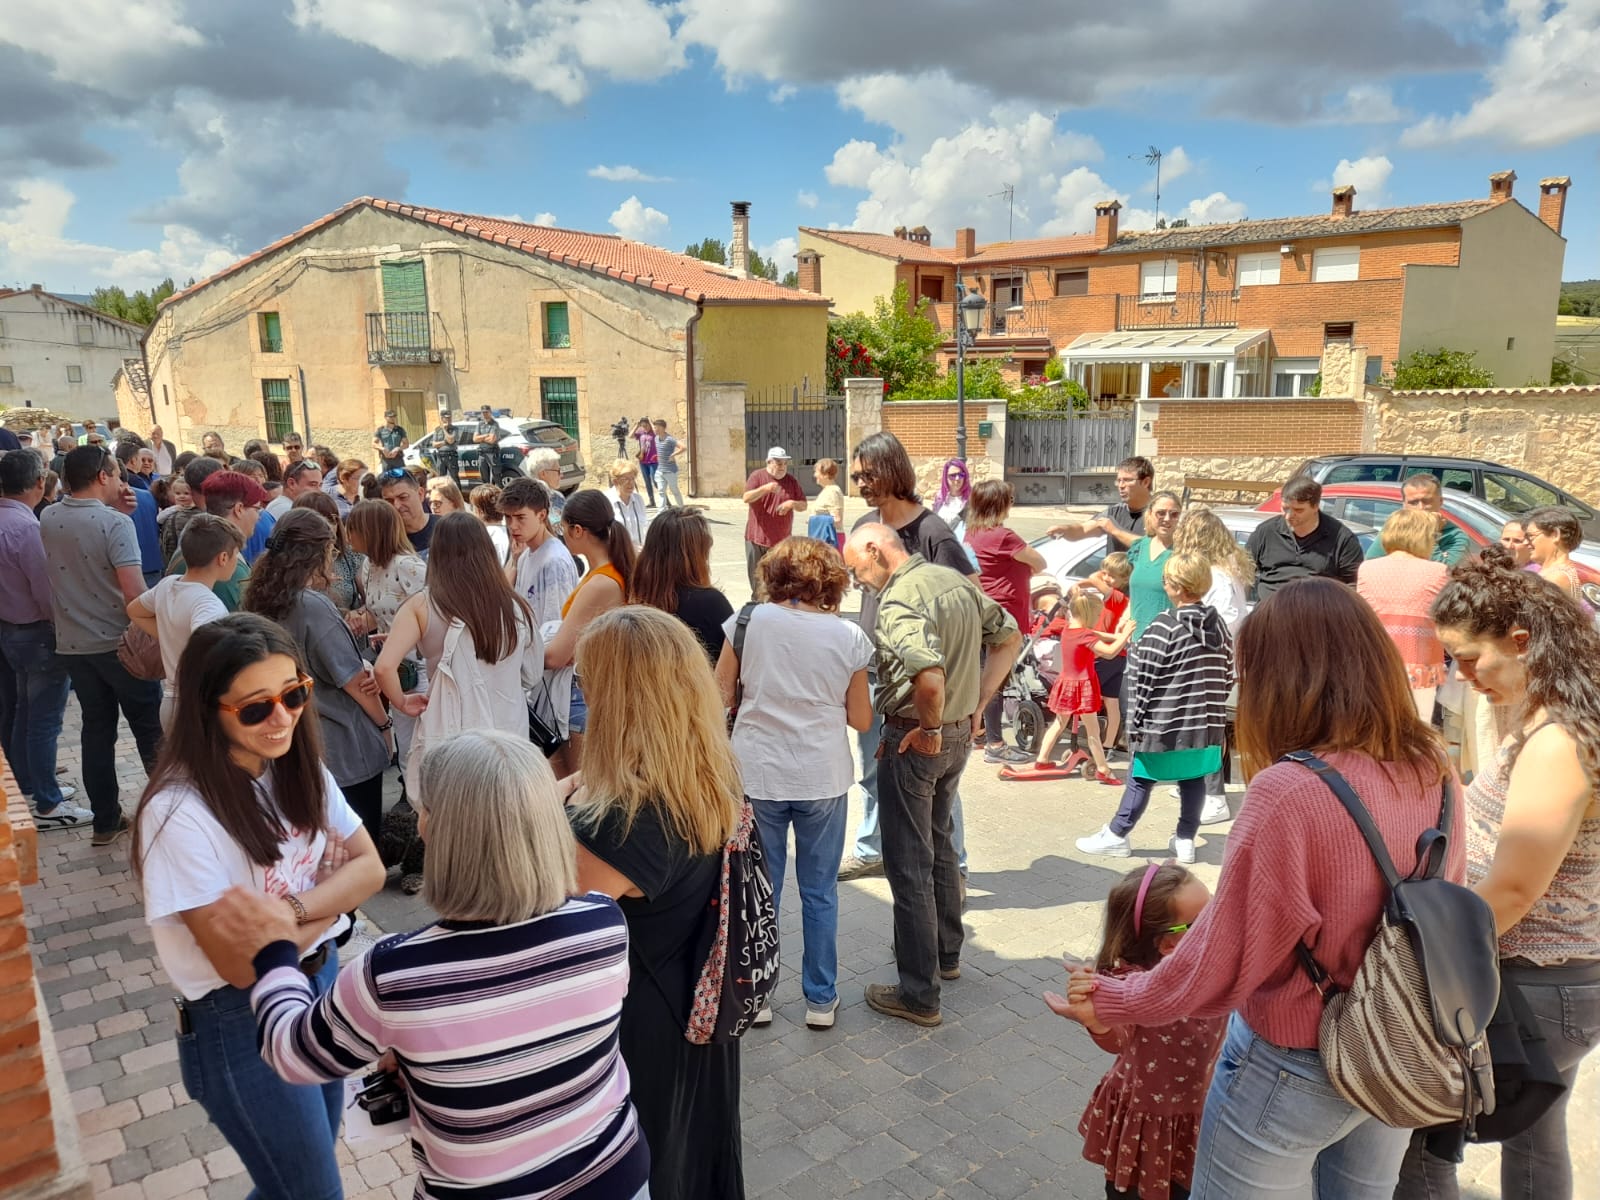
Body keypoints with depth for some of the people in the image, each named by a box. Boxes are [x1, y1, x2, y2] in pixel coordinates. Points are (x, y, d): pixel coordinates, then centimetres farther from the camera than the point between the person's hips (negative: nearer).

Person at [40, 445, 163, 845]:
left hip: (73, 645, 6)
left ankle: (106, 820, 19)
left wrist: (110, 507, 16)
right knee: (150, 728, 8)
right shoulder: (115, 523, -18)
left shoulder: (47, 519, 3)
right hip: (119, 643, -6)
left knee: (97, 729, 13)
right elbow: (135, 593, -22)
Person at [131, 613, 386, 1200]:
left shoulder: (299, 768, -5)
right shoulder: (179, 811, -26)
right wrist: (328, 896, -12)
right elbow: (239, 964, -24)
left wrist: (290, 910, -21)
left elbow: (369, 867, -5)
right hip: (241, 1021, -6)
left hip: (321, 980, 6)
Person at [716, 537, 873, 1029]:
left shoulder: (748, 620, -6)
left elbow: (721, 695, -1)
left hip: (757, 773, 0)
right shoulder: (849, 636, -6)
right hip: (824, 778, 0)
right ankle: (821, 999, 25)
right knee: (820, 892, 14)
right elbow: (860, 719, 0)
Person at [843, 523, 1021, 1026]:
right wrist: (977, 703, 9)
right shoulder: (956, 580, 4)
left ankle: (919, 994, 13)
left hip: (914, 741, -9)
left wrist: (930, 727, -20)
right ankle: (946, 954, 42)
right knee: (939, 845, 25)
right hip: (960, 735, 9)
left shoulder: (898, 600, -23)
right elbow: (1010, 638, 13)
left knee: (909, 866, 3)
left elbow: (929, 676, -38)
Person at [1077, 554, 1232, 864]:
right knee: (1193, 779, 13)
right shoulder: (1218, 625, 6)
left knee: (1140, 779, 4)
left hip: (1164, 724, -6)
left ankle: (1116, 836, 13)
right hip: (1206, 724, 6)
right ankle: (1185, 840, 20)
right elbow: (1227, 675, 12)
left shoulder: (1164, 627, -15)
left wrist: (1135, 721, -8)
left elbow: (1143, 679, -15)